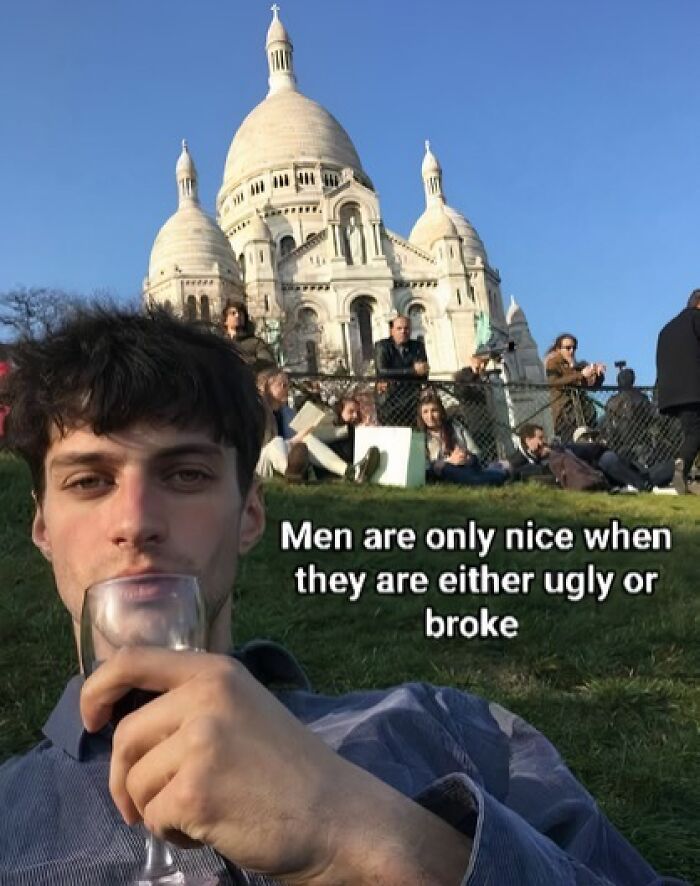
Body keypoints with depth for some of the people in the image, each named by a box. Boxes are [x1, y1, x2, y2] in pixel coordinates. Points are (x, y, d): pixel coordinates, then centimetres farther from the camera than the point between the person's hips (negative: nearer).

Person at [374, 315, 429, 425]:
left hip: (413, 397, 2)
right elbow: (382, 372, -12)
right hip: (389, 397, -2)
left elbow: (424, 375, -1)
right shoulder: (382, 346, 4)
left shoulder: (418, 346, 11)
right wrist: (413, 371, -15)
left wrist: (394, 381, -12)